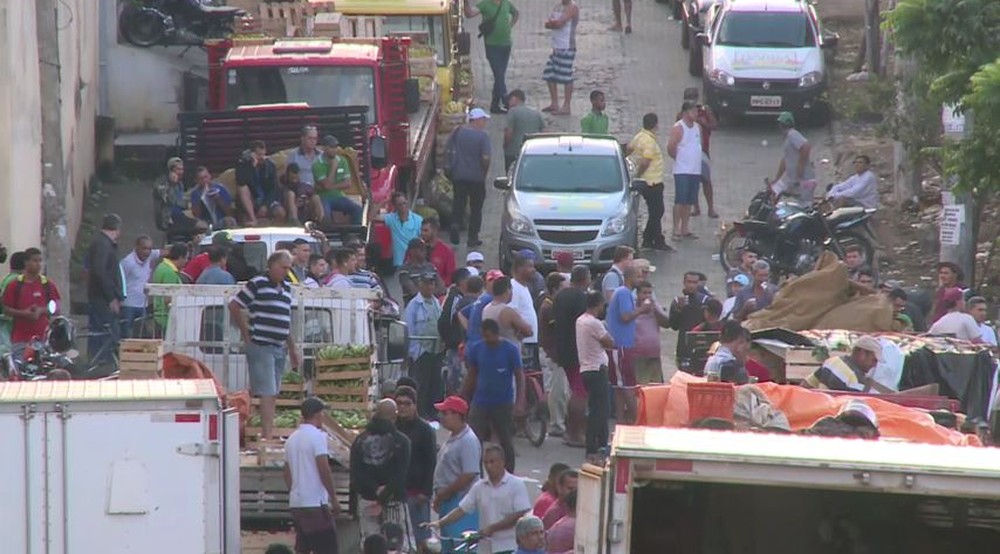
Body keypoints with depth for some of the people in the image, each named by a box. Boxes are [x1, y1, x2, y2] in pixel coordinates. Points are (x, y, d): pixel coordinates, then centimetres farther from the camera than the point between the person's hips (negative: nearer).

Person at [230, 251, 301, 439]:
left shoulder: (287, 288, 17)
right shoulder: (257, 284, -7)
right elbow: (234, 306, -7)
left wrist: (292, 348, 24)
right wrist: (246, 334, -6)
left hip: (279, 347, 8)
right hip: (260, 345, -8)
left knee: (272, 394, 9)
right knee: (267, 393, -13)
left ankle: (266, 434, 13)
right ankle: (268, 434, -17)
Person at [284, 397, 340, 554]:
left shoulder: (292, 439, 13)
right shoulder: (318, 436, -10)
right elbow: (324, 470, -16)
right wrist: (334, 499, -10)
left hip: (296, 504, 8)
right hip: (316, 503, -8)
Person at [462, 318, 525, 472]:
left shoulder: (510, 350, -7)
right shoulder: (475, 349, 1)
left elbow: (519, 377, -6)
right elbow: (470, 377, 9)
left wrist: (520, 402, -16)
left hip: (503, 405, -2)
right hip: (480, 403, 2)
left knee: (506, 443, 9)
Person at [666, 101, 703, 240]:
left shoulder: (698, 127, 13)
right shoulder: (678, 128, -11)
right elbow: (670, 148, -14)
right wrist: (679, 158, 0)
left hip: (695, 170, 7)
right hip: (682, 171, -7)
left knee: (689, 201, 9)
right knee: (680, 201, -8)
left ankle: (685, 229, 15)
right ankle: (676, 230, -7)